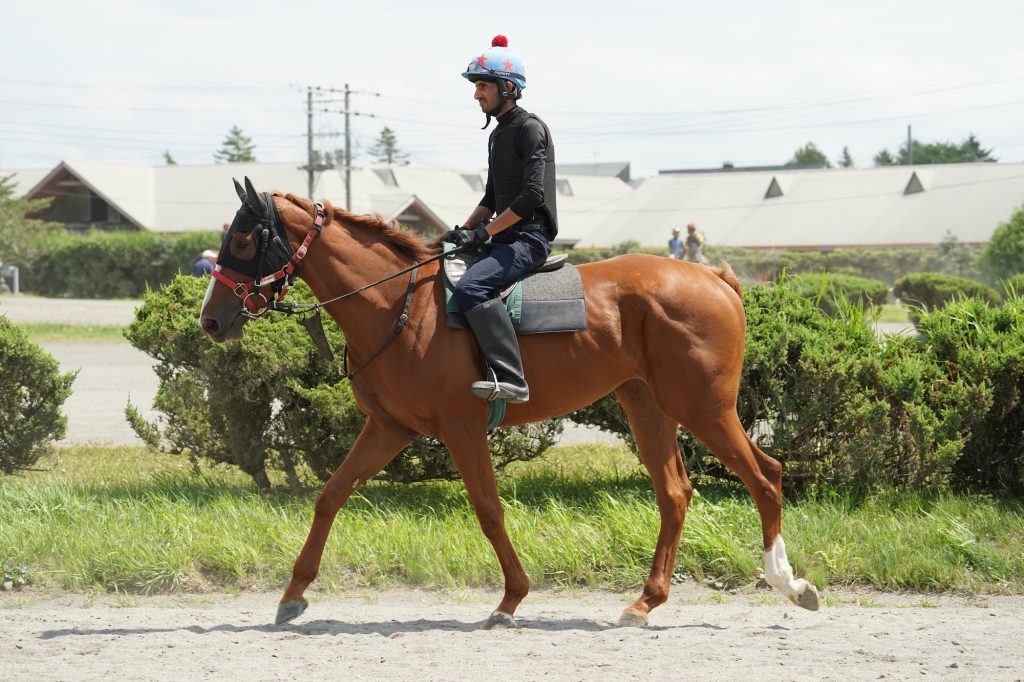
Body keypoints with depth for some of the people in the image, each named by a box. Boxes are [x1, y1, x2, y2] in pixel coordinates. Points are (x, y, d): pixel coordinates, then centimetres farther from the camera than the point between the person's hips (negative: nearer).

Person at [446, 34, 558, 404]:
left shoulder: (530, 128, -11)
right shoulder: (498, 134, 19)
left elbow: (532, 196, -21)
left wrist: (484, 231, -18)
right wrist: (462, 232, 10)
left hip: (529, 238, -10)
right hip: (506, 239, 10)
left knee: (471, 287, -31)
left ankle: (510, 379, -36)